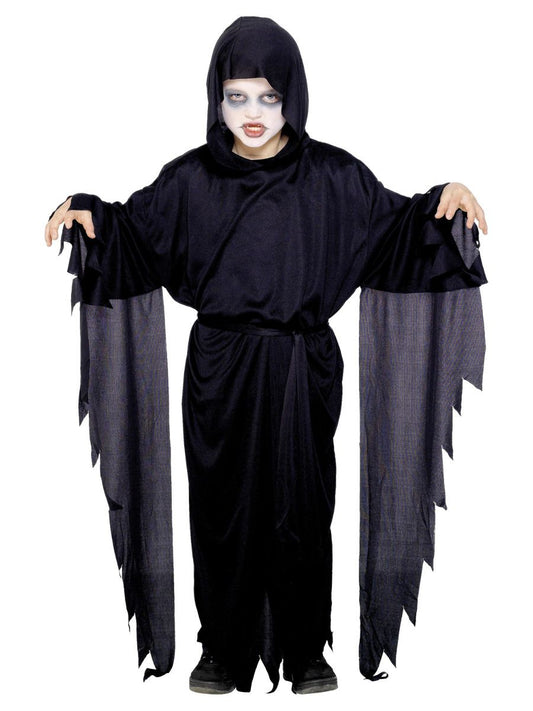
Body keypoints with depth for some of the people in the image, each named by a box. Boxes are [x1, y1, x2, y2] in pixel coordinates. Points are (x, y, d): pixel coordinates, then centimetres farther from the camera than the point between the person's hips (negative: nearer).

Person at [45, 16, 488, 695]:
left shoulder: (332, 176, 1)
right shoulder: (189, 180, 1)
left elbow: (395, 230, 7)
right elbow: (134, 233, 8)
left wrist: (443, 202, -11)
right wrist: (86, 213, -11)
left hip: (302, 370, 0)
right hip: (219, 369, 1)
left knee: (302, 509, 7)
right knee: (221, 510, 8)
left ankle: (305, 651, 25)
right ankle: (224, 650, 26)